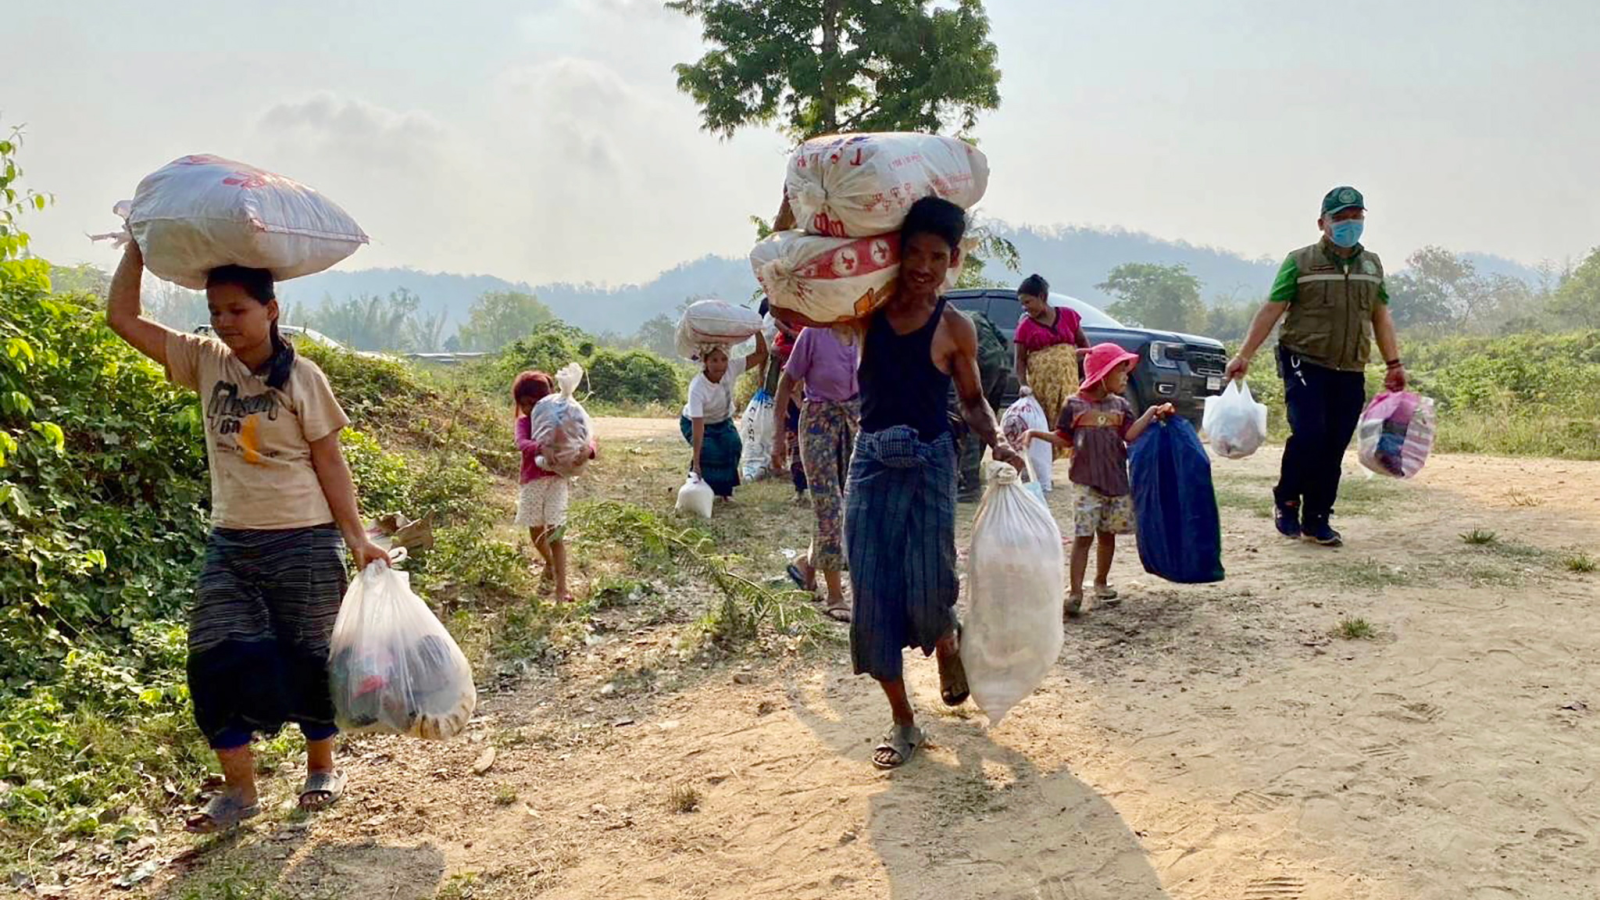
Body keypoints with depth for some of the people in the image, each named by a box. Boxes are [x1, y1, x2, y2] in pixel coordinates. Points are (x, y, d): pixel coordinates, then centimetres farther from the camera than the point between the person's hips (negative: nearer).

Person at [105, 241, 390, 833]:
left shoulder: (302, 378, -7)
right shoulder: (205, 362, 3)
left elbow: (330, 463, -4)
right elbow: (122, 316, 3)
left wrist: (358, 540, -7)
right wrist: (139, 241, -3)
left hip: (303, 543, -4)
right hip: (230, 545, 4)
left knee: (308, 660, 6)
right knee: (217, 662, -3)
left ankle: (322, 768, 27)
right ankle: (239, 791, 9)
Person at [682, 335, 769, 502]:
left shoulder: (731, 369, -25)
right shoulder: (697, 387, -37)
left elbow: (762, 354, -23)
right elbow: (698, 427, -40)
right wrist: (696, 462, -42)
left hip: (722, 421, 4)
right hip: (694, 422, -4)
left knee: (733, 447, -21)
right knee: (710, 452, -28)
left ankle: (724, 490, 1)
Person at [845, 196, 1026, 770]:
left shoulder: (955, 328, -3)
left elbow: (971, 400, 8)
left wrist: (995, 444, -7)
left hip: (929, 464, -2)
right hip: (872, 463, 2)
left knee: (928, 589, -2)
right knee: (873, 593, 1)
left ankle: (947, 648, 38)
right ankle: (902, 722, 15)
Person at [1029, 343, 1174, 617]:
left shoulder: (1121, 405, 9)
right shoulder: (1075, 404, -1)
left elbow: (1130, 434, -5)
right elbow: (1064, 440, 3)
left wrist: (1152, 413, -13)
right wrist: (1037, 434, -10)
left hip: (1116, 481, 4)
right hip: (1086, 483, -4)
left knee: (1108, 534, 12)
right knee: (1083, 536, -7)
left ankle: (1101, 582, 28)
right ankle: (1075, 591, -6)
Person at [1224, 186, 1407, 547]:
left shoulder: (1371, 264, 15)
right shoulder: (1301, 261, 0)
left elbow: (1381, 317, 19)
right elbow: (1271, 310, -3)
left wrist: (1394, 363, 13)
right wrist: (1244, 355, -9)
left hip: (1350, 372, 5)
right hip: (1305, 364, -4)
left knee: (1334, 449, 3)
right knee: (1309, 433, -18)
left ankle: (1317, 520, 14)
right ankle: (1286, 499, 6)